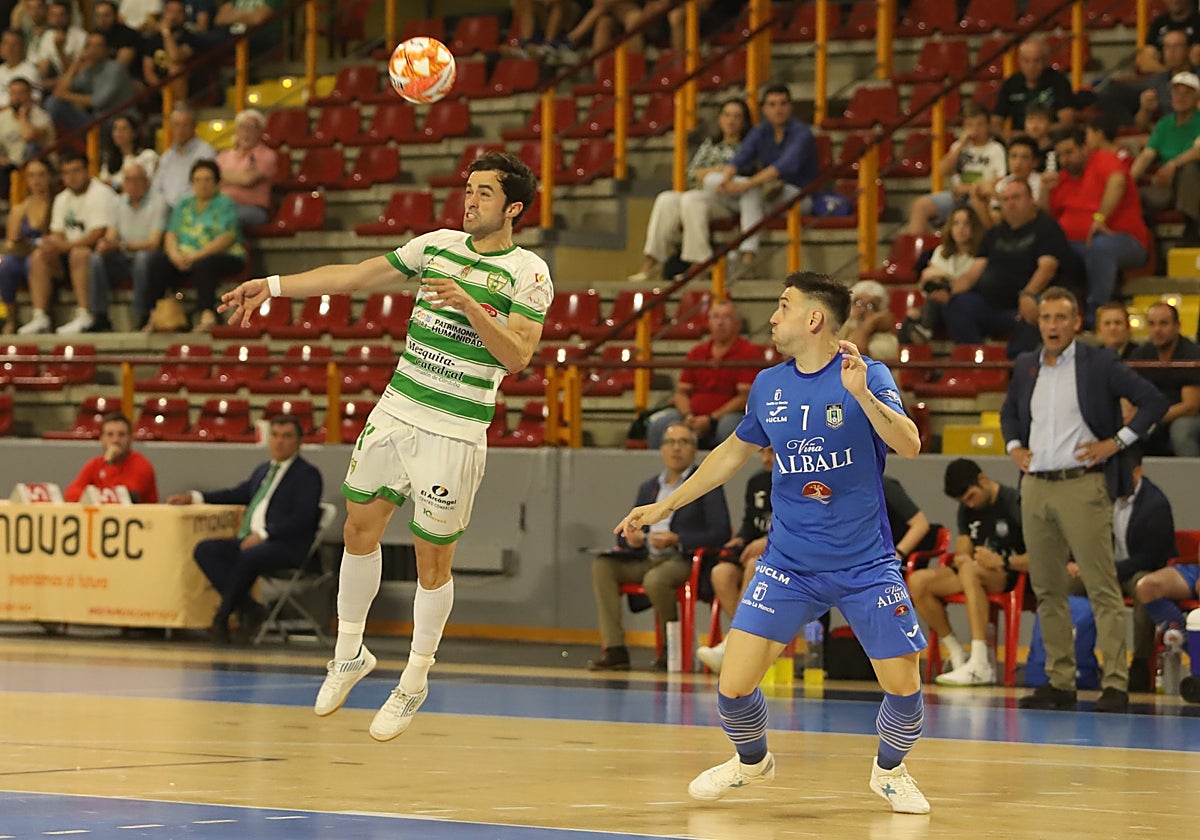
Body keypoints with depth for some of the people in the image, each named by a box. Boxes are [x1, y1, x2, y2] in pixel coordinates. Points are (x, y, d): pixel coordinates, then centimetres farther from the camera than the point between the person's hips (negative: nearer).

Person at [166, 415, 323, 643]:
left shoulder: (307, 475, 1)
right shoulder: (263, 470, 24)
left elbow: (302, 518, -12)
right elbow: (237, 494, 36)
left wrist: (262, 535, -19)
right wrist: (193, 497, 27)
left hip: (287, 547, -8)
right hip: (250, 540, 8)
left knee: (249, 557, -37)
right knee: (205, 550, -14)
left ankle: (222, 618, -20)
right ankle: (247, 607, -21)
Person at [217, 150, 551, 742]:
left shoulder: (528, 273, -7)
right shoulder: (438, 244, 9)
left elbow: (518, 357, -16)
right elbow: (354, 276, 14)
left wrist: (469, 306, -28)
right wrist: (273, 286, 11)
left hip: (454, 433, -5)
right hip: (396, 410, 5)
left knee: (433, 559, 2)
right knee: (359, 530, 9)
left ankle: (414, 682, 17)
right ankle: (349, 653, 27)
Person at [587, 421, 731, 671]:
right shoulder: (649, 487, 22)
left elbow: (720, 533, -8)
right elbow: (624, 532, 23)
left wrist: (676, 539, -17)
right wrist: (629, 538, -3)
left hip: (683, 560, -6)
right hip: (646, 559, 6)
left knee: (655, 579, -38)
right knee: (602, 565, -18)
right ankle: (614, 649, -24)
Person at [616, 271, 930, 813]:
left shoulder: (866, 376, -9)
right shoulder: (769, 387, 5)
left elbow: (909, 446, -23)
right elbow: (735, 451, 22)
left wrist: (862, 395, -37)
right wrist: (666, 506, 22)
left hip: (865, 565, -3)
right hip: (788, 564, 3)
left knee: (904, 688, -7)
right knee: (733, 687, -7)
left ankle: (890, 770, 25)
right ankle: (752, 760, 25)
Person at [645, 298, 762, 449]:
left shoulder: (749, 352, -2)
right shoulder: (697, 353, 14)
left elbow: (745, 397, -10)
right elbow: (682, 391, 15)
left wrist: (711, 420, -17)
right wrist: (688, 416, -8)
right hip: (693, 416, 4)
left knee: (729, 425, -39)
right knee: (658, 423, -20)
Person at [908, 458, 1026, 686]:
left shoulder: (1015, 503, -10)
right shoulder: (967, 510, 13)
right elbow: (962, 554, 11)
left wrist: (1002, 562, -29)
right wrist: (961, 558, -12)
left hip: (1013, 576, -7)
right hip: (977, 573, 7)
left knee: (970, 570, -39)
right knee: (917, 581, -13)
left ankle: (980, 664, -45)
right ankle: (958, 655, -7)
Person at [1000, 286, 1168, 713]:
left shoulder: (1099, 363, -3)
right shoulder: (1025, 366, 13)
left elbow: (1154, 401, -4)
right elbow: (1009, 411, 31)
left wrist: (1117, 441, -9)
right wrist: (1013, 446, 14)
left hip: (1082, 486, -6)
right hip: (1035, 486, 6)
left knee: (1102, 589, -8)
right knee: (1047, 589, 8)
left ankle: (1115, 684, -10)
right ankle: (1060, 682, 13)